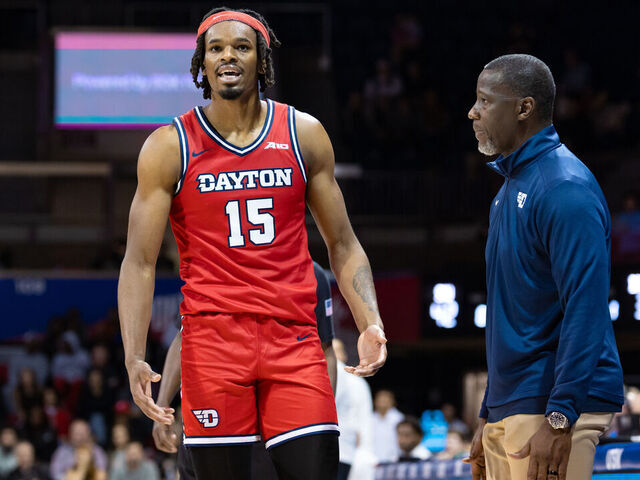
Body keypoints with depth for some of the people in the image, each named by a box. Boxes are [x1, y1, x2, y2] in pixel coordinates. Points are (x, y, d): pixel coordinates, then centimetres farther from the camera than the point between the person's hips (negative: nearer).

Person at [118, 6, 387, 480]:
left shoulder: (303, 135, 7)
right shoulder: (169, 147, 1)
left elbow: (343, 247, 12)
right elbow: (140, 262, 0)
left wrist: (371, 325, -4)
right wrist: (134, 357, -12)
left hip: (293, 338, 1)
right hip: (211, 339, -1)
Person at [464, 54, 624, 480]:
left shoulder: (565, 188, -13)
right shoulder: (511, 187, 18)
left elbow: (586, 308, -21)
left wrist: (559, 419, -25)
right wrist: (489, 418, 22)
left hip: (553, 409, -10)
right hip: (509, 410, 10)